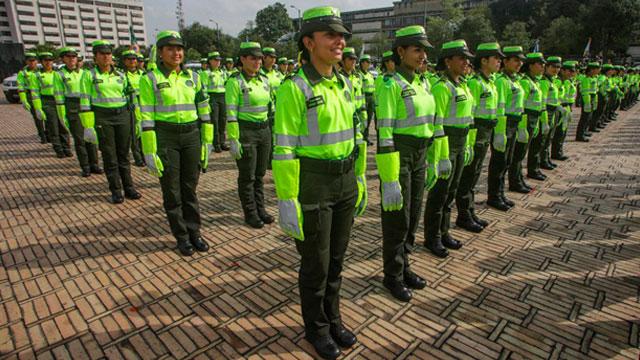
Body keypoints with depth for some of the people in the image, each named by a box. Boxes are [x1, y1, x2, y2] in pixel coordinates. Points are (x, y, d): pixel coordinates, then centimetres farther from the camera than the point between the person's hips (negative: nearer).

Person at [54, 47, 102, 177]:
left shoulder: (83, 72, 12)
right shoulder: (59, 74, 0)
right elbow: (59, 96, -3)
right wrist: (62, 116, -7)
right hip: (72, 108, -3)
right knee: (79, 138, 0)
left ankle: (94, 164, 14)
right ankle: (85, 167, 7)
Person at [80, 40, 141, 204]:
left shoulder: (120, 75, 10)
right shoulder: (89, 75, -1)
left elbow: (128, 96, 15)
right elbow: (85, 102, -4)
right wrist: (88, 127, -10)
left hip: (122, 116, 3)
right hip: (102, 118, -3)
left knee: (124, 154, 9)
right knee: (109, 156, 3)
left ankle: (128, 187, 18)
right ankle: (116, 190, 13)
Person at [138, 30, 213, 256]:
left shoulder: (192, 76, 7)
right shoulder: (150, 79, -4)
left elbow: (204, 111, 9)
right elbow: (146, 118, -6)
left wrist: (207, 142, 6)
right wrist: (150, 152, -9)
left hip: (191, 136, 3)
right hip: (165, 137, -3)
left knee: (190, 188, 11)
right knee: (172, 191, 7)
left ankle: (194, 232, 25)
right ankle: (181, 237, 22)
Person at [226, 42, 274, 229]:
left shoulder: (264, 80, 10)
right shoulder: (235, 82, -9)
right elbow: (231, 113, -13)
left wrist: (273, 131, 16)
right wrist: (233, 139, -17)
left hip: (264, 130, 6)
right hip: (245, 131, -6)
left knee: (260, 173, 14)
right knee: (247, 176, 4)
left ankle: (260, 208, 27)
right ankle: (250, 213, 18)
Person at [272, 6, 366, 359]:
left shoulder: (344, 84, 8)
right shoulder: (294, 88, -14)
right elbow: (283, 149, -16)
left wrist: (360, 181, 15)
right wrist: (287, 202, -16)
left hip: (344, 181, 7)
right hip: (311, 184, -6)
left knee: (336, 256, 18)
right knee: (315, 262, 8)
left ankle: (332, 319, 39)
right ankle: (316, 327, 33)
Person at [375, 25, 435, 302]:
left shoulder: (423, 83, 11)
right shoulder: (390, 85, -15)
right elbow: (384, 133, -19)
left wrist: (431, 162, 17)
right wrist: (389, 180, -21)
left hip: (418, 155, 8)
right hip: (397, 155, -8)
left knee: (412, 215, 16)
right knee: (397, 218, 3)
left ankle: (403, 266, 34)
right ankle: (393, 276, 22)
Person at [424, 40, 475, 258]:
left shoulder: (462, 85, 13)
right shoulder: (442, 87, -16)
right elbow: (437, 124, -20)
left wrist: (468, 145, 18)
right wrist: (442, 157, -22)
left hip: (460, 144, 9)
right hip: (445, 143, -9)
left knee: (451, 191, 15)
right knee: (439, 193, 1)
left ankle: (443, 232, 29)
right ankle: (432, 238, 16)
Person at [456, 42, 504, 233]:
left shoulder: (490, 82, 15)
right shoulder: (475, 82, -15)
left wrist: (490, 135, 20)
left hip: (485, 135, 9)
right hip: (475, 133, -9)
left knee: (474, 174, 15)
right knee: (467, 176, 0)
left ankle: (471, 212, 26)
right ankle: (464, 216, 10)